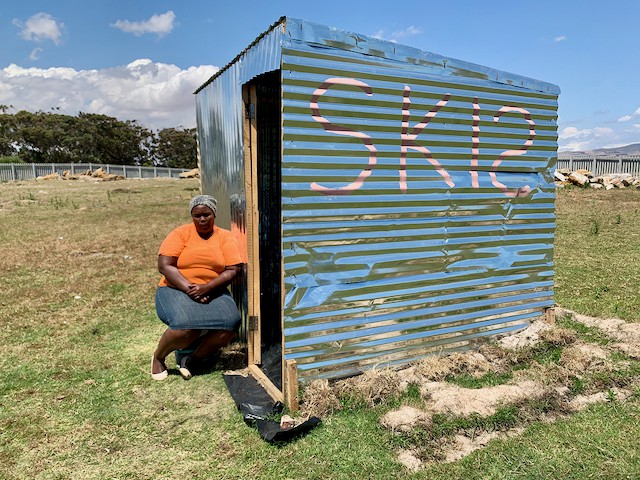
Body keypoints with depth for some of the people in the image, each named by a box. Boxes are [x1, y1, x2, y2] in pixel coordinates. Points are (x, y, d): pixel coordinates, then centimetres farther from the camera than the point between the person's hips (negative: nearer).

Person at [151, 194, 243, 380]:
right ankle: (158, 358, 2)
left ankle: (192, 361, -1)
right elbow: (164, 265, -10)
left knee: (230, 322, -26)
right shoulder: (181, 233, -1)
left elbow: (232, 270, -5)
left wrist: (207, 288, -21)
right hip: (177, 290, -2)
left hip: (212, 292, 3)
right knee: (187, 325, -32)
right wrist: (189, 289, -20)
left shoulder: (225, 237, 4)